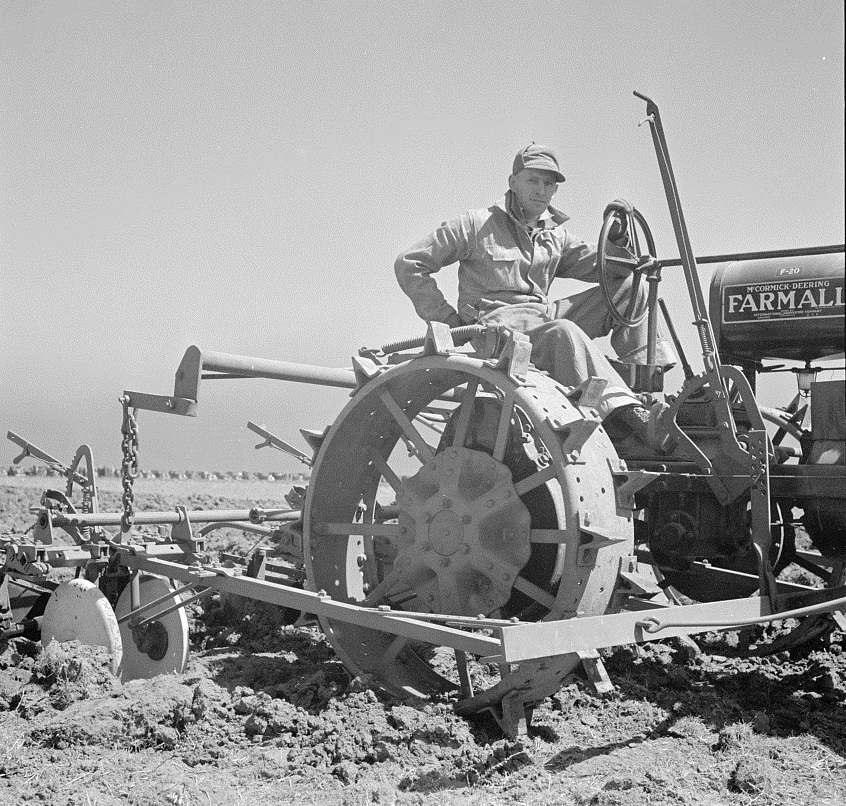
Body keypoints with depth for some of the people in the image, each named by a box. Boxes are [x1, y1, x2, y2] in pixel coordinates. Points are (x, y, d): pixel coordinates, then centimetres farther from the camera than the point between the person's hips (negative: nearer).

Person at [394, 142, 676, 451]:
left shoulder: (555, 235, 17)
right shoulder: (476, 224, 1)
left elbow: (603, 268, 11)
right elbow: (409, 265, 1)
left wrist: (616, 238, -9)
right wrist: (447, 317, -6)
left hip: (545, 317, 7)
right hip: (496, 322, -7)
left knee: (631, 287, -2)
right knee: (564, 332, -38)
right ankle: (622, 409, -45)